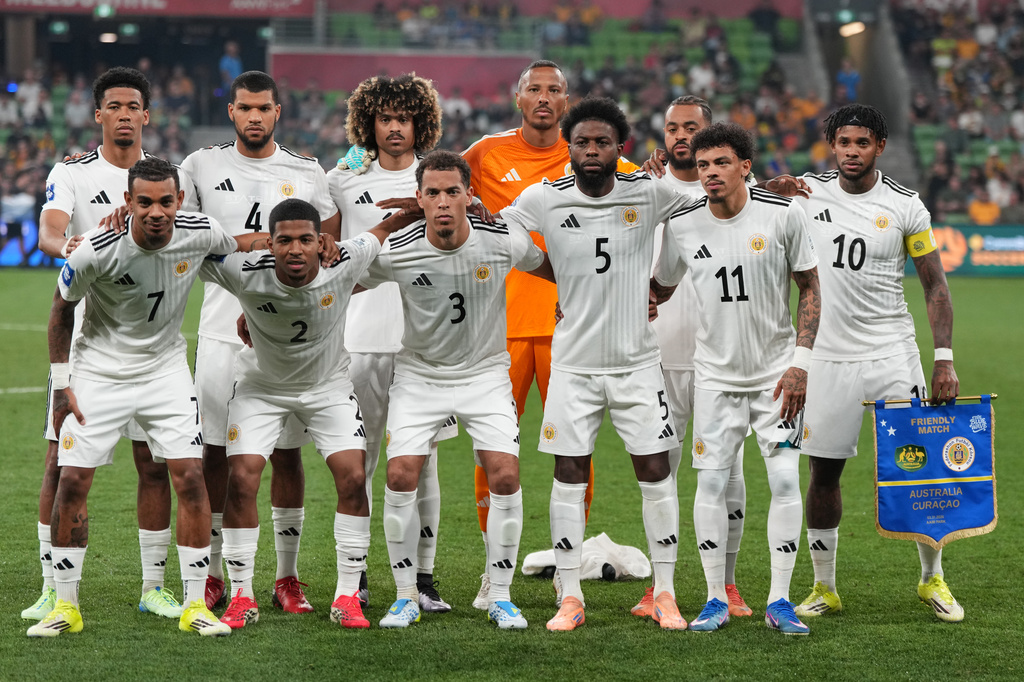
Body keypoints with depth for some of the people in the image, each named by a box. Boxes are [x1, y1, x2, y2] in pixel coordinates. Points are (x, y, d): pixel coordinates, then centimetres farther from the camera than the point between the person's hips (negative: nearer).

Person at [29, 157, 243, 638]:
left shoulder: (201, 234, -17)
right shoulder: (97, 250, -23)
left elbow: (238, 249, 9)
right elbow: (62, 308, -6)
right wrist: (60, 382, -5)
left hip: (165, 369, 2)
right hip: (99, 372, -2)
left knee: (190, 478, -9)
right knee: (72, 482, -6)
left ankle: (195, 606, 1)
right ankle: (65, 606, 8)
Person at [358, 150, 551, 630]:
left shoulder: (504, 241, -16)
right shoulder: (396, 252, -17)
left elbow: (547, 266, 7)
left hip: (485, 373, 0)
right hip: (419, 374, 0)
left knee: (505, 476, -13)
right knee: (401, 474, -14)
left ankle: (500, 597, 2)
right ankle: (405, 597, 2)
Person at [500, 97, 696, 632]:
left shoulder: (649, 193, -5)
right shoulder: (544, 199, -5)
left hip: (637, 361, 0)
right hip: (574, 362, 0)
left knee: (656, 473, 1)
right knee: (569, 476, 0)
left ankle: (664, 594, 12)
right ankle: (570, 598, 8)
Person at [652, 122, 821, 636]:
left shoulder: (783, 214, -9)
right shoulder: (682, 225, -4)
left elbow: (809, 288, -1)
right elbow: (658, 289, 12)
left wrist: (801, 361, -7)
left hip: (777, 371, -1)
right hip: (715, 375, 1)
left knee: (785, 481, -7)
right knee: (710, 482, -4)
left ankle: (779, 602, 2)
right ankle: (716, 600, 7)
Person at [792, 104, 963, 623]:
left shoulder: (905, 207, -3)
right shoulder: (809, 192, 2)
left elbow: (935, 285, 1)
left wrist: (944, 359, -8)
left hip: (892, 352, -1)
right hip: (829, 358, 2)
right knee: (823, 472, 4)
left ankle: (932, 579, 15)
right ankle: (824, 588, 15)